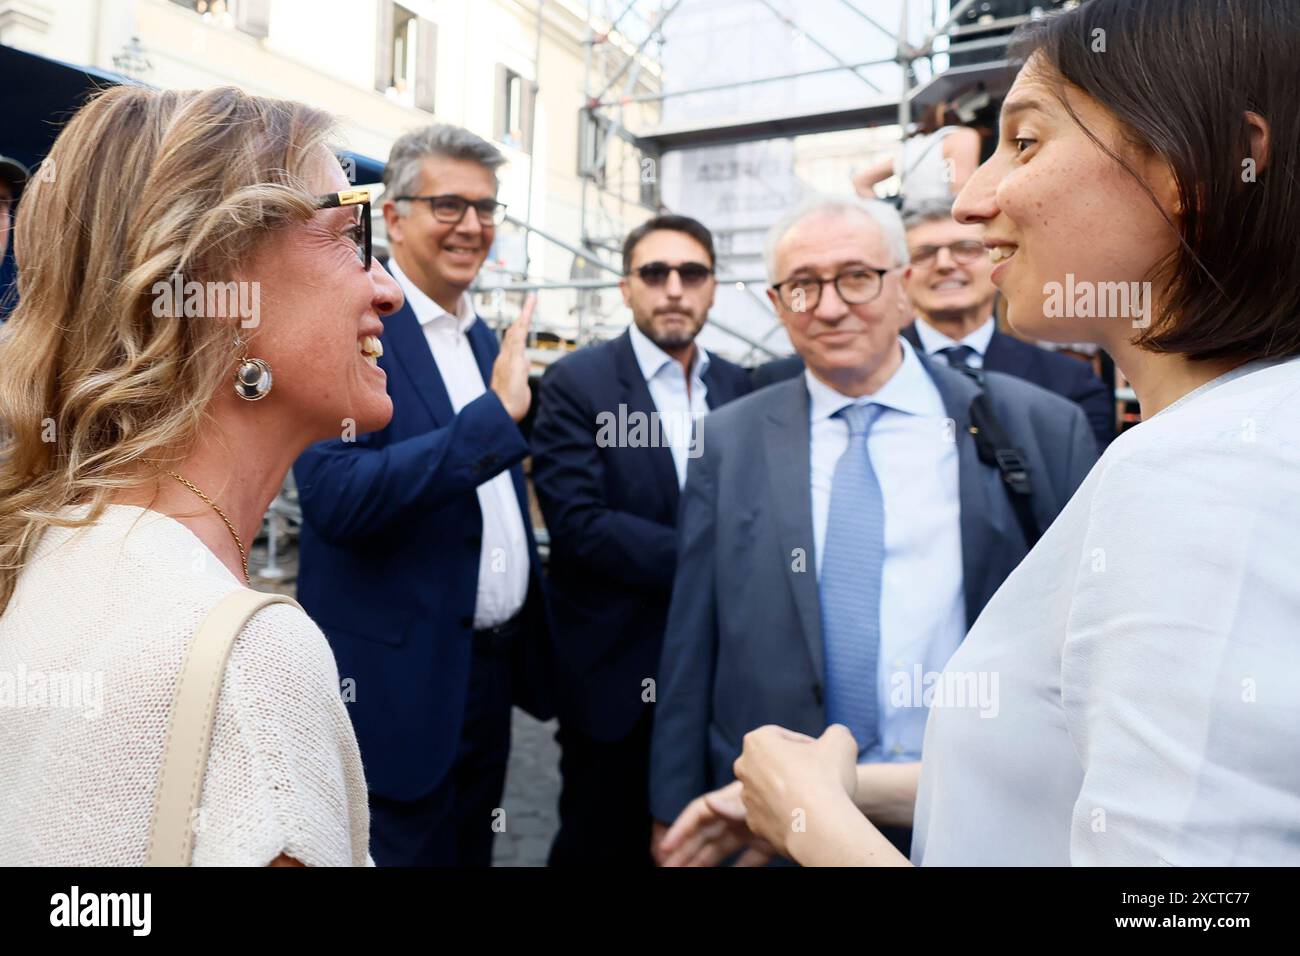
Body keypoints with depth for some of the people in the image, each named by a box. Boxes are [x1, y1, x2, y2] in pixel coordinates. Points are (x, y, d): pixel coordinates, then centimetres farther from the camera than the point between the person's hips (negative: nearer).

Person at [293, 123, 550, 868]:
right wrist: (496, 415, -31)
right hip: (399, 680, -7)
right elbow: (337, 498, -27)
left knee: (470, 851, 22)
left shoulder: (482, 338, 10)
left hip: (493, 667, 8)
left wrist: (530, 639, 19)